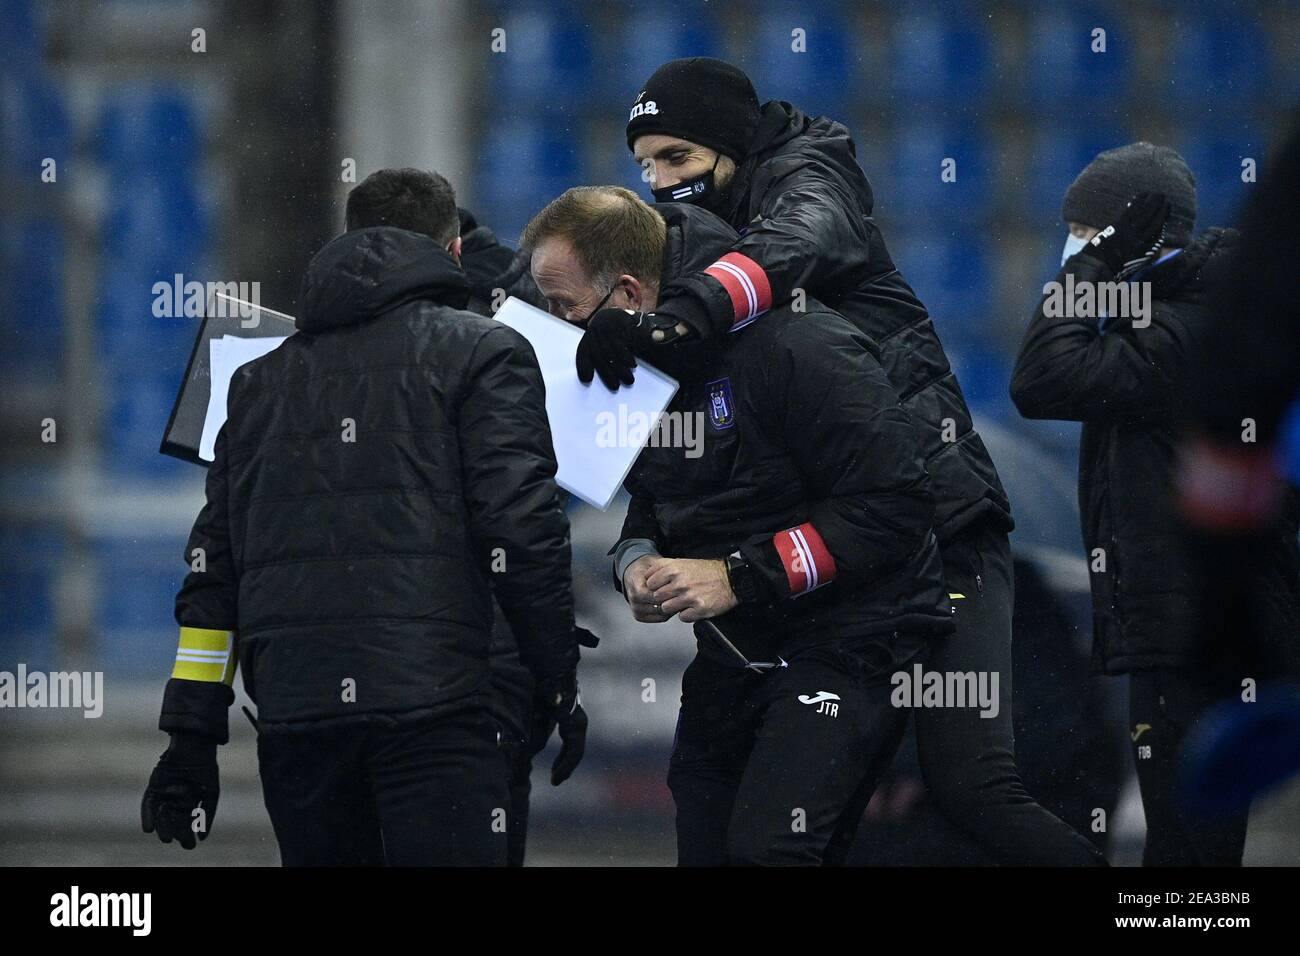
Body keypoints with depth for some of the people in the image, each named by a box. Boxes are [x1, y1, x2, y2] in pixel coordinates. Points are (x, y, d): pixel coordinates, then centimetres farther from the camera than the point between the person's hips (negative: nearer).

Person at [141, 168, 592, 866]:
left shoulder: (262, 379, 22)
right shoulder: (480, 352, 6)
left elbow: (213, 561, 19)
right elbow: (519, 525, -5)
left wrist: (191, 736, 18)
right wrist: (557, 682, 4)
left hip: (290, 704, 5)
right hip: (428, 700, -5)